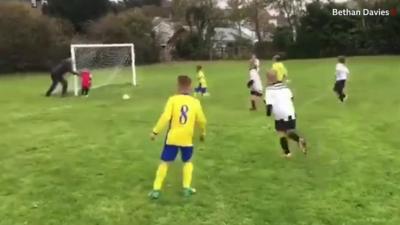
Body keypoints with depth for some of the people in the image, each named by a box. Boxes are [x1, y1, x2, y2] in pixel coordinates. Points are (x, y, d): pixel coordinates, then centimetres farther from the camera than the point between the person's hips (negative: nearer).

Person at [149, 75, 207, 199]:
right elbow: (202, 120, 5)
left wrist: (155, 131, -8)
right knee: (187, 162, 23)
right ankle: (187, 188, 18)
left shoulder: (173, 99, -7)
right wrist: (203, 132, 23)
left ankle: (156, 190, 9)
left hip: (172, 138, -1)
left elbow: (165, 117, -15)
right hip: (187, 139, 1)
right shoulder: (195, 102, -1)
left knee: (164, 162, 9)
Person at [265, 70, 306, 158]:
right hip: (291, 114, 5)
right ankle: (299, 139, -9)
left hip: (280, 116, -5)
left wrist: (268, 112, 3)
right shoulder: (284, 86, 11)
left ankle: (287, 153, 15)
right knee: (290, 132, 19)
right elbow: (291, 98, 20)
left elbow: (269, 104, -14)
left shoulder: (269, 89, -9)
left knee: (282, 134, 12)